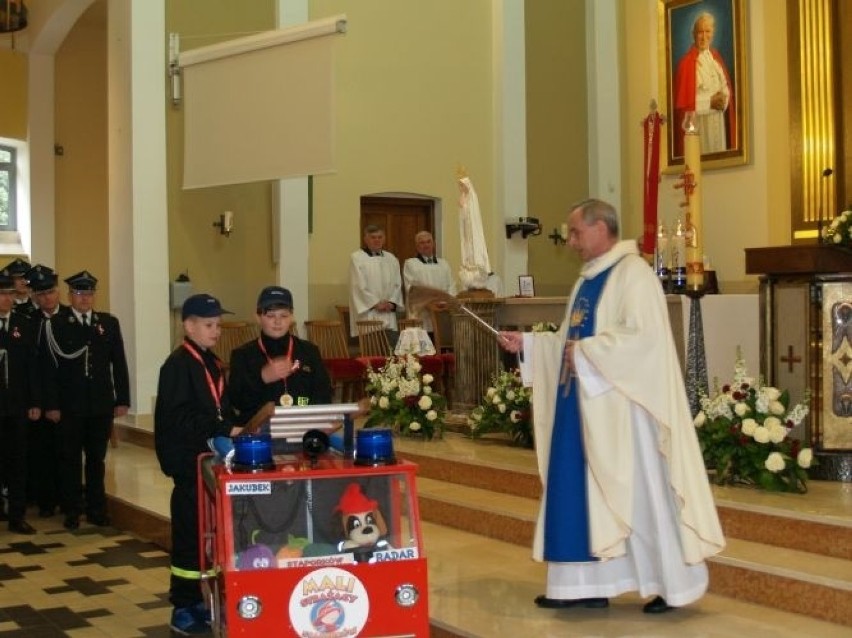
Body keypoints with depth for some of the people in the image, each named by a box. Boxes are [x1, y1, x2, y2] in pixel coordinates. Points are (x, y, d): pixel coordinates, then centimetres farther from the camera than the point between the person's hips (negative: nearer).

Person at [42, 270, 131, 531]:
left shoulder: (109, 323, 6)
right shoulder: (55, 324, -2)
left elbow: (119, 363, 7)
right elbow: (50, 366, -4)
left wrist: (122, 400, 3)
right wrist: (51, 404, -9)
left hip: (102, 404, 2)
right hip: (70, 406, -2)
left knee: (97, 458, 9)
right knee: (70, 459, 6)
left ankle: (96, 509, 19)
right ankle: (72, 510, 16)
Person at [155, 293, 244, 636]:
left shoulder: (211, 363, 14)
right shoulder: (178, 364, -13)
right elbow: (181, 417, -21)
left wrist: (237, 428, 3)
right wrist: (226, 431, -25)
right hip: (188, 462, -8)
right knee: (190, 532, -2)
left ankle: (197, 600, 24)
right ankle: (183, 608, 8)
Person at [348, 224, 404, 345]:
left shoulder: (391, 259, 15)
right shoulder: (356, 258, -2)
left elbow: (397, 284, 13)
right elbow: (359, 286, -7)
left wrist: (392, 303, -3)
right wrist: (376, 303, -10)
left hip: (388, 314, 5)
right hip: (367, 311, -5)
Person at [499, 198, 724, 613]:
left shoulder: (632, 273, -12)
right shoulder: (588, 280, 16)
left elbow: (643, 336, -24)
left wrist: (585, 353, -18)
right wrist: (527, 343, 11)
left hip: (622, 408, -9)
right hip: (586, 406, 9)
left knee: (640, 493, -1)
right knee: (584, 492, 9)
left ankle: (674, 585, 13)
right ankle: (587, 585, 16)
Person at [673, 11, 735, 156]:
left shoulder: (715, 56, 10)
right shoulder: (687, 62, -11)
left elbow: (726, 87, 14)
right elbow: (684, 100, -15)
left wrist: (723, 98, -6)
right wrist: (710, 102, -18)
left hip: (719, 122, 7)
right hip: (699, 125, -7)